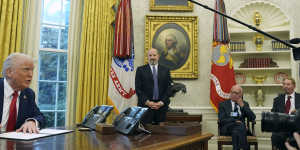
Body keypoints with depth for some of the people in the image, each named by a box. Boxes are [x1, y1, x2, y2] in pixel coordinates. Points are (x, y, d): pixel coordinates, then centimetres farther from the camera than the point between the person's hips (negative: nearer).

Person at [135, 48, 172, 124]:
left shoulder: (165, 70, 11)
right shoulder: (140, 70, 6)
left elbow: (169, 88, 7)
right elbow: (138, 89, 0)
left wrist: (162, 102, -5)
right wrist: (147, 102, -9)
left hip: (161, 106, 2)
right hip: (145, 105, -1)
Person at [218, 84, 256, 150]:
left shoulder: (245, 104, 20)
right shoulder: (223, 104, 13)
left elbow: (252, 118, 6)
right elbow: (222, 120, -2)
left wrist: (243, 106, -1)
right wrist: (235, 121, -16)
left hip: (242, 127, 1)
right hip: (227, 128, -1)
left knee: (236, 131, -35)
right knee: (240, 125, -34)